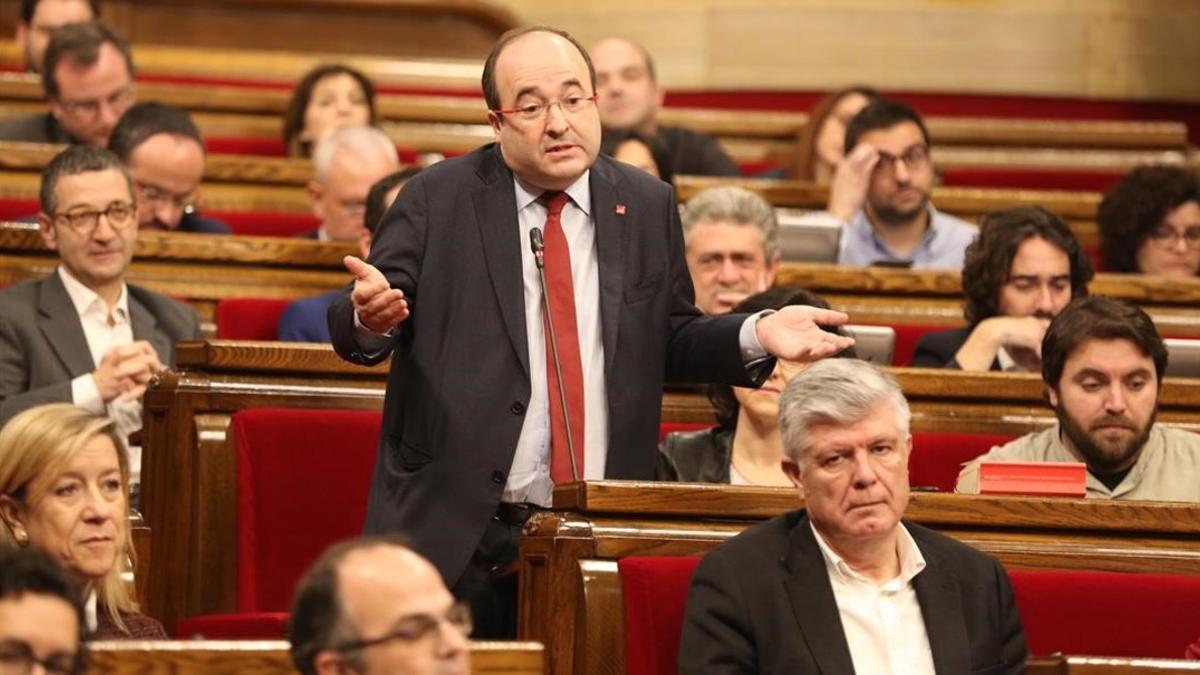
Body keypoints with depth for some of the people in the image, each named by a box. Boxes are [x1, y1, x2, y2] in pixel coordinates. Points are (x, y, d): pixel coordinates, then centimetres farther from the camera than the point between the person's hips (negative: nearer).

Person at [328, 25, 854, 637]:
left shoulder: (648, 207, 9)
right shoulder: (438, 199, 0)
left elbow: (671, 344, 15)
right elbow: (357, 332, -4)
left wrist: (756, 336, -4)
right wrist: (373, 314, -28)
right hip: (457, 533, -2)